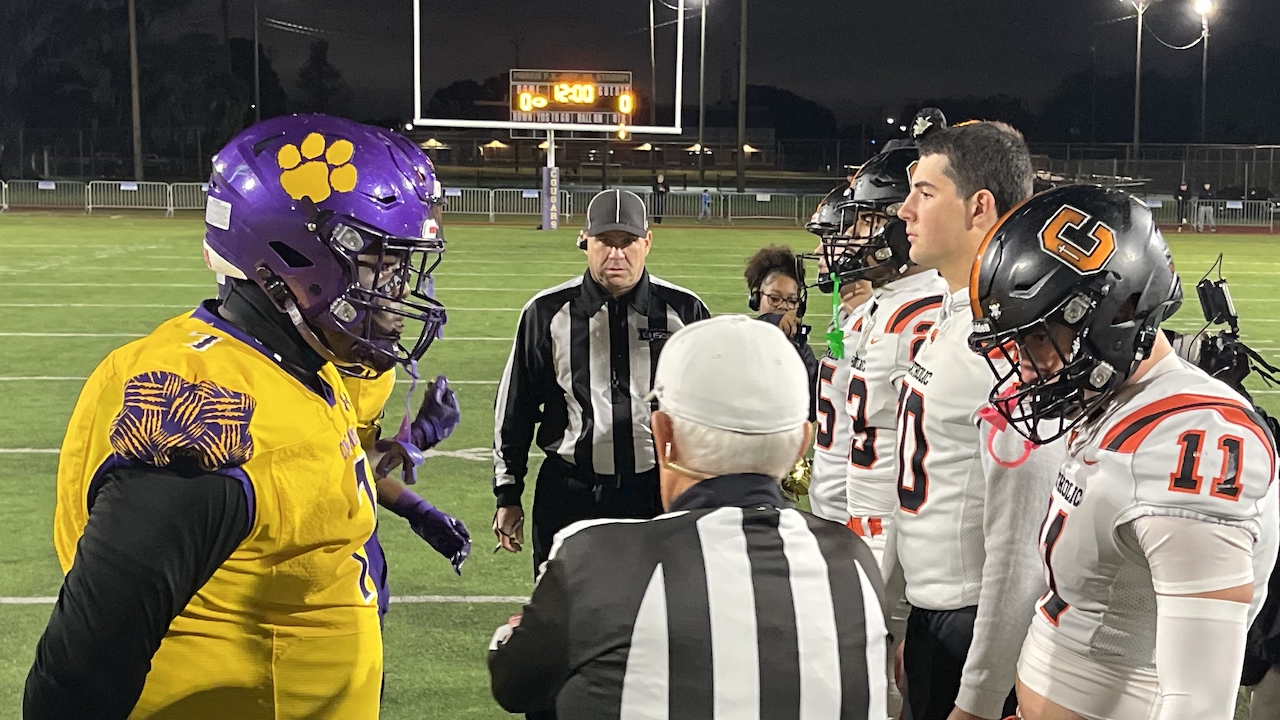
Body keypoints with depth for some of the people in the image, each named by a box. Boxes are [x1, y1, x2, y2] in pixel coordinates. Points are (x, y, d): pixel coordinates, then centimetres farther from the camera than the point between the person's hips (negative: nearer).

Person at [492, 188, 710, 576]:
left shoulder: (684, 311, -1)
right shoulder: (548, 312, -1)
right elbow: (514, 407, 7)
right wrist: (508, 494, 8)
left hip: (661, 494, 0)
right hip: (569, 494, 0)